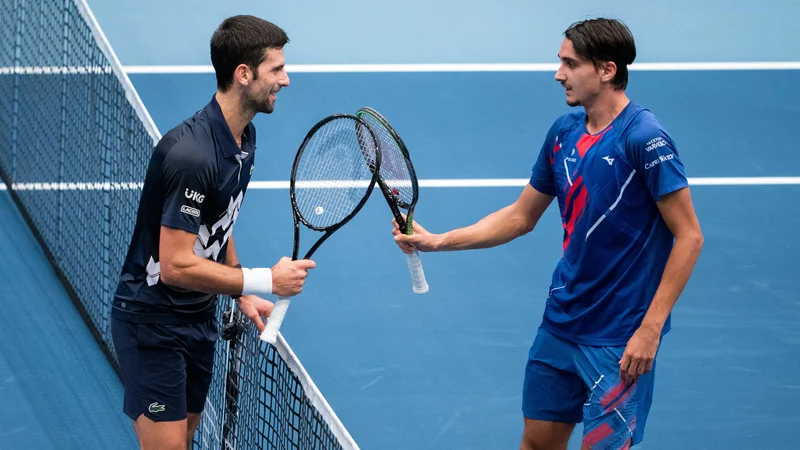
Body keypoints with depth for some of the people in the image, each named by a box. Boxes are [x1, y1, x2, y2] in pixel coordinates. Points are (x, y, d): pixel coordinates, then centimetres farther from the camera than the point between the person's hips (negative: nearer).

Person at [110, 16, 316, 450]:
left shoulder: (243, 137, 2)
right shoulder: (191, 153, -29)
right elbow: (175, 265, -29)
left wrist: (243, 295, 7)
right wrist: (265, 281, -23)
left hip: (199, 316, 9)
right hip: (153, 322, -9)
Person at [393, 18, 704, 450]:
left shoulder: (644, 139, -18)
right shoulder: (563, 132, 5)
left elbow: (688, 236, -17)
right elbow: (521, 216, 16)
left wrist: (650, 329, -20)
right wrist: (437, 241, 8)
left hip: (618, 339, -7)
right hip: (560, 325, 7)